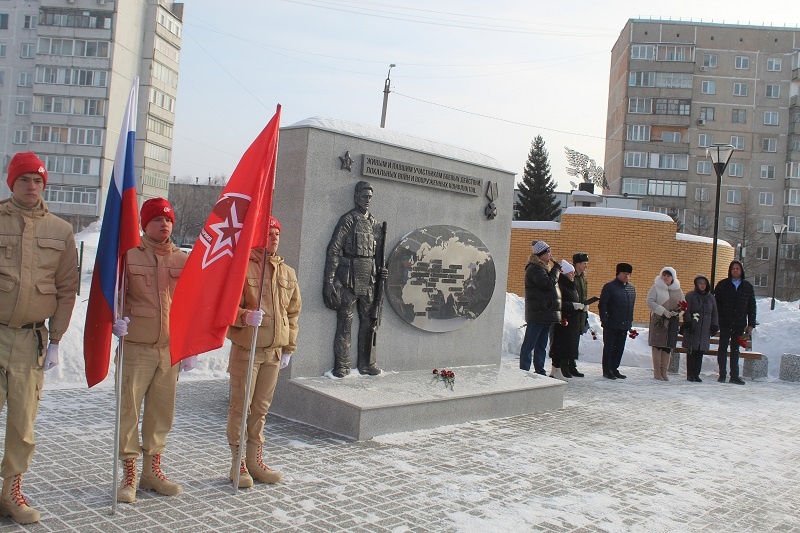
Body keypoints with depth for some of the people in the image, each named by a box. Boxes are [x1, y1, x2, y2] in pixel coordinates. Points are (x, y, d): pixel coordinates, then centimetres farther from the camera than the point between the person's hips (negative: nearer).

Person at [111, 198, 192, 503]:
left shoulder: (183, 260, 7)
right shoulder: (129, 255, -2)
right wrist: (117, 319, -20)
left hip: (170, 349, 3)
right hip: (135, 347, -3)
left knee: (162, 412, 11)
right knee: (129, 410, 0)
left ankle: (152, 470, 24)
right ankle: (128, 475, 11)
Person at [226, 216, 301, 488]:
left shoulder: (288, 272, 10)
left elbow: (293, 312, 17)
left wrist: (288, 347, 14)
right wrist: (244, 316, -28)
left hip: (274, 351, 5)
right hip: (246, 349, -5)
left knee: (261, 407, 13)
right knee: (240, 406, 3)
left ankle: (255, 460, 24)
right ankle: (238, 463, 15)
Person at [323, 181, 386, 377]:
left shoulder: (375, 224, 15)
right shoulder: (348, 220, -3)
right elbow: (334, 250, -8)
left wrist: (380, 271, 6)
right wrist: (329, 280, -14)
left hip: (369, 280, 6)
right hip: (349, 278, -6)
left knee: (368, 322, 10)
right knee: (345, 323, -2)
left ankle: (366, 363, 20)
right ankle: (342, 366, 4)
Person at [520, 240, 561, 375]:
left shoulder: (544, 267, 19)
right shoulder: (534, 269, -12)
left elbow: (552, 285, 22)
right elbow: (548, 284, -21)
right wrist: (555, 269, -10)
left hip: (547, 314, 10)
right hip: (537, 314, -10)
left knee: (541, 345, 13)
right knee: (529, 344, -5)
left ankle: (539, 371, 19)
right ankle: (524, 371, -2)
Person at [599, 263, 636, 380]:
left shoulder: (631, 288, 14)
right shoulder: (609, 287, -7)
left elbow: (632, 305, 20)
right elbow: (602, 305, -9)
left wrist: (630, 321, 16)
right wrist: (604, 320, -15)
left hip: (624, 324, 6)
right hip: (611, 324, -6)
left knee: (619, 348, 10)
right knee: (609, 347, 0)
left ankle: (614, 369, 19)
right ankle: (607, 370, 7)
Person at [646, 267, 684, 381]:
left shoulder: (678, 290, 13)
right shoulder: (656, 287, 1)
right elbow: (650, 302, -9)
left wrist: (677, 311, -8)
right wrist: (663, 311, -17)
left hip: (672, 321, 4)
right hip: (658, 320, -4)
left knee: (668, 346, 3)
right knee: (657, 345, -5)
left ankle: (664, 372, 9)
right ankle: (657, 372, 0)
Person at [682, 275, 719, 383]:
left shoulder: (711, 297, 15)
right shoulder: (690, 296, 3)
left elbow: (714, 313, 17)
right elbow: (686, 311, -2)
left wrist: (714, 326, 9)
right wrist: (688, 323, -12)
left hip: (705, 330, 4)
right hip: (692, 329, -4)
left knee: (700, 353, 2)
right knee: (691, 352, -3)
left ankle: (696, 374, 8)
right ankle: (690, 374, 2)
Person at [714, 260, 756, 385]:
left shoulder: (748, 286, 7)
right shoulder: (722, 285, 1)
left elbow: (752, 307, 9)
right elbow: (716, 303, 0)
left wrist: (751, 324, 4)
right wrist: (716, 320, -9)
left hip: (740, 323, 2)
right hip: (725, 323, -2)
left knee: (735, 349, 9)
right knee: (723, 347, 2)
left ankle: (734, 376, 13)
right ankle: (722, 375, 6)